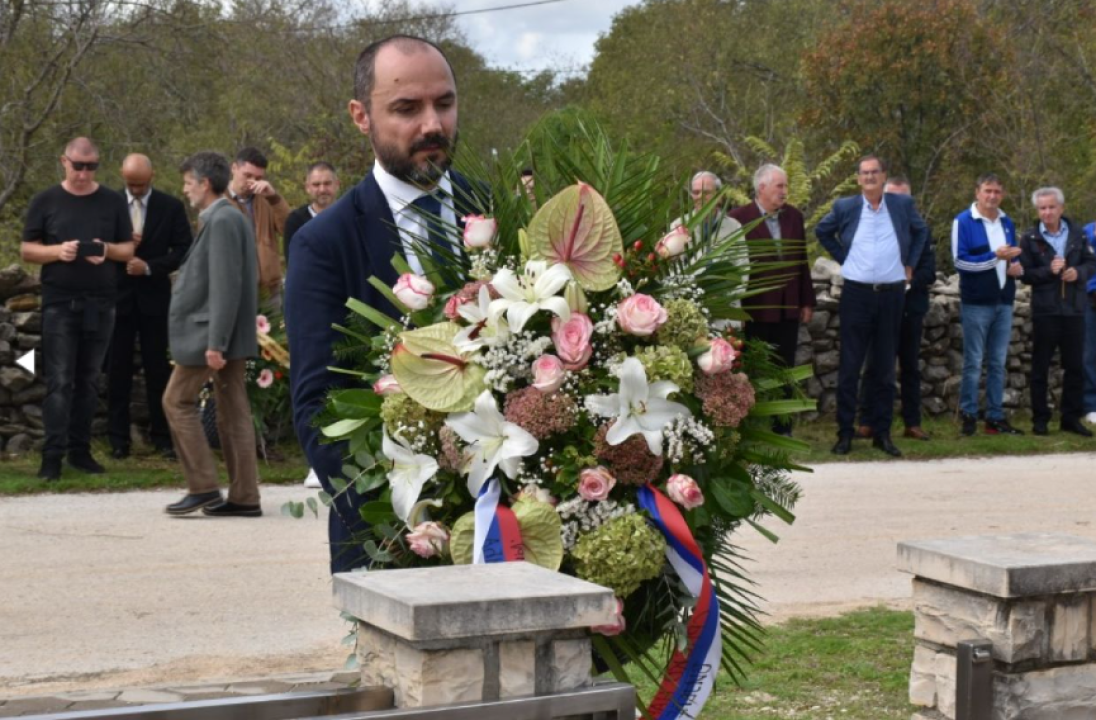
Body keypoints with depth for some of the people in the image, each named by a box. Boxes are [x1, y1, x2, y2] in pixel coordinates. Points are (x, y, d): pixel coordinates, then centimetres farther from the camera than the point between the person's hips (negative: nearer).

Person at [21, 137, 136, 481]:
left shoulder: (113, 202, 7)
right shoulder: (45, 201, 3)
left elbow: (128, 249, 9)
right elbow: (27, 250, 3)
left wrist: (106, 250, -13)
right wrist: (58, 251, -16)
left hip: (99, 303, 2)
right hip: (59, 302, -2)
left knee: (88, 380, 7)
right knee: (59, 381, -6)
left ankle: (80, 450, 14)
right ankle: (53, 454, -6)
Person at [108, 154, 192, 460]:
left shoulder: (171, 207, 0)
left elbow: (183, 251, -2)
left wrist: (149, 267, -14)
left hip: (154, 298, 0)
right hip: (118, 297, 1)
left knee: (158, 369, 4)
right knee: (118, 369, 3)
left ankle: (162, 436, 10)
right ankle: (118, 438, 9)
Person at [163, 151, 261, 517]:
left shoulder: (222, 222, -15)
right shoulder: (231, 219, 16)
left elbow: (226, 285, -21)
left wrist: (215, 342, -23)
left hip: (209, 331, -10)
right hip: (230, 335, 10)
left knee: (178, 401, -1)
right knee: (233, 412, 8)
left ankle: (203, 487, 0)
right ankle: (244, 497, 9)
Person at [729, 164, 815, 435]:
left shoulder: (794, 216, 9)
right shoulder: (739, 217, -8)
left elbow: (802, 260, 12)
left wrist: (807, 301, 10)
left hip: (788, 308, 5)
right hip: (755, 308, -5)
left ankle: (782, 427, 17)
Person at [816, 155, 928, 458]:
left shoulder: (903, 204, 4)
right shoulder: (845, 207, 1)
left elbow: (921, 231, 20)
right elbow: (822, 232, 17)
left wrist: (909, 263, 11)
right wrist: (842, 257, 7)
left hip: (892, 294, 1)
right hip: (856, 293, -1)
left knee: (886, 368, 7)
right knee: (849, 367, 0)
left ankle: (882, 433, 14)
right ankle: (844, 434, 5)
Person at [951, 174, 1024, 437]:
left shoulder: (1007, 222, 12)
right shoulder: (963, 221, -6)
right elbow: (960, 261, -14)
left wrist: (1017, 266, -1)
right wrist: (995, 257, -22)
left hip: (1003, 302, 6)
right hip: (976, 303, -6)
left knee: (998, 363, 8)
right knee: (973, 363, -1)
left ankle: (996, 417, 13)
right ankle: (968, 415, 7)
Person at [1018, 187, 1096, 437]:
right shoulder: (1030, 239, -2)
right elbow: (1025, 274, -5)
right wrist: (1048, 271, -20)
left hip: (1074, 310, 2)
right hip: (1045, 310, -2)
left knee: (1075, 366, 7)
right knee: (1040, 367, 4)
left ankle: (1072, 417, 17)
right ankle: (1040, 419, 11)